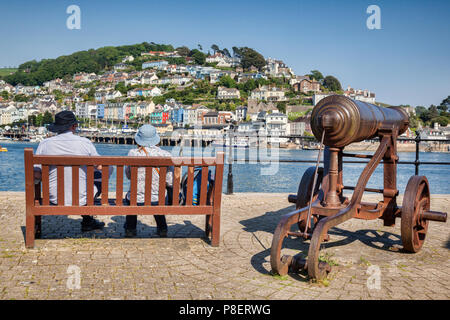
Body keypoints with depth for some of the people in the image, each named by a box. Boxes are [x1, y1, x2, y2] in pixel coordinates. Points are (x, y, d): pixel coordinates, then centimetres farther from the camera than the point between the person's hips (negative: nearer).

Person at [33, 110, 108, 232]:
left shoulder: (44, 144, -7)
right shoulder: (85, 143, -11)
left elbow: (36, 176, -7)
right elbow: (101, 167, -2)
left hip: (55, 199, 3)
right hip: (81, 199, -3)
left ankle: (88, 221, 43)